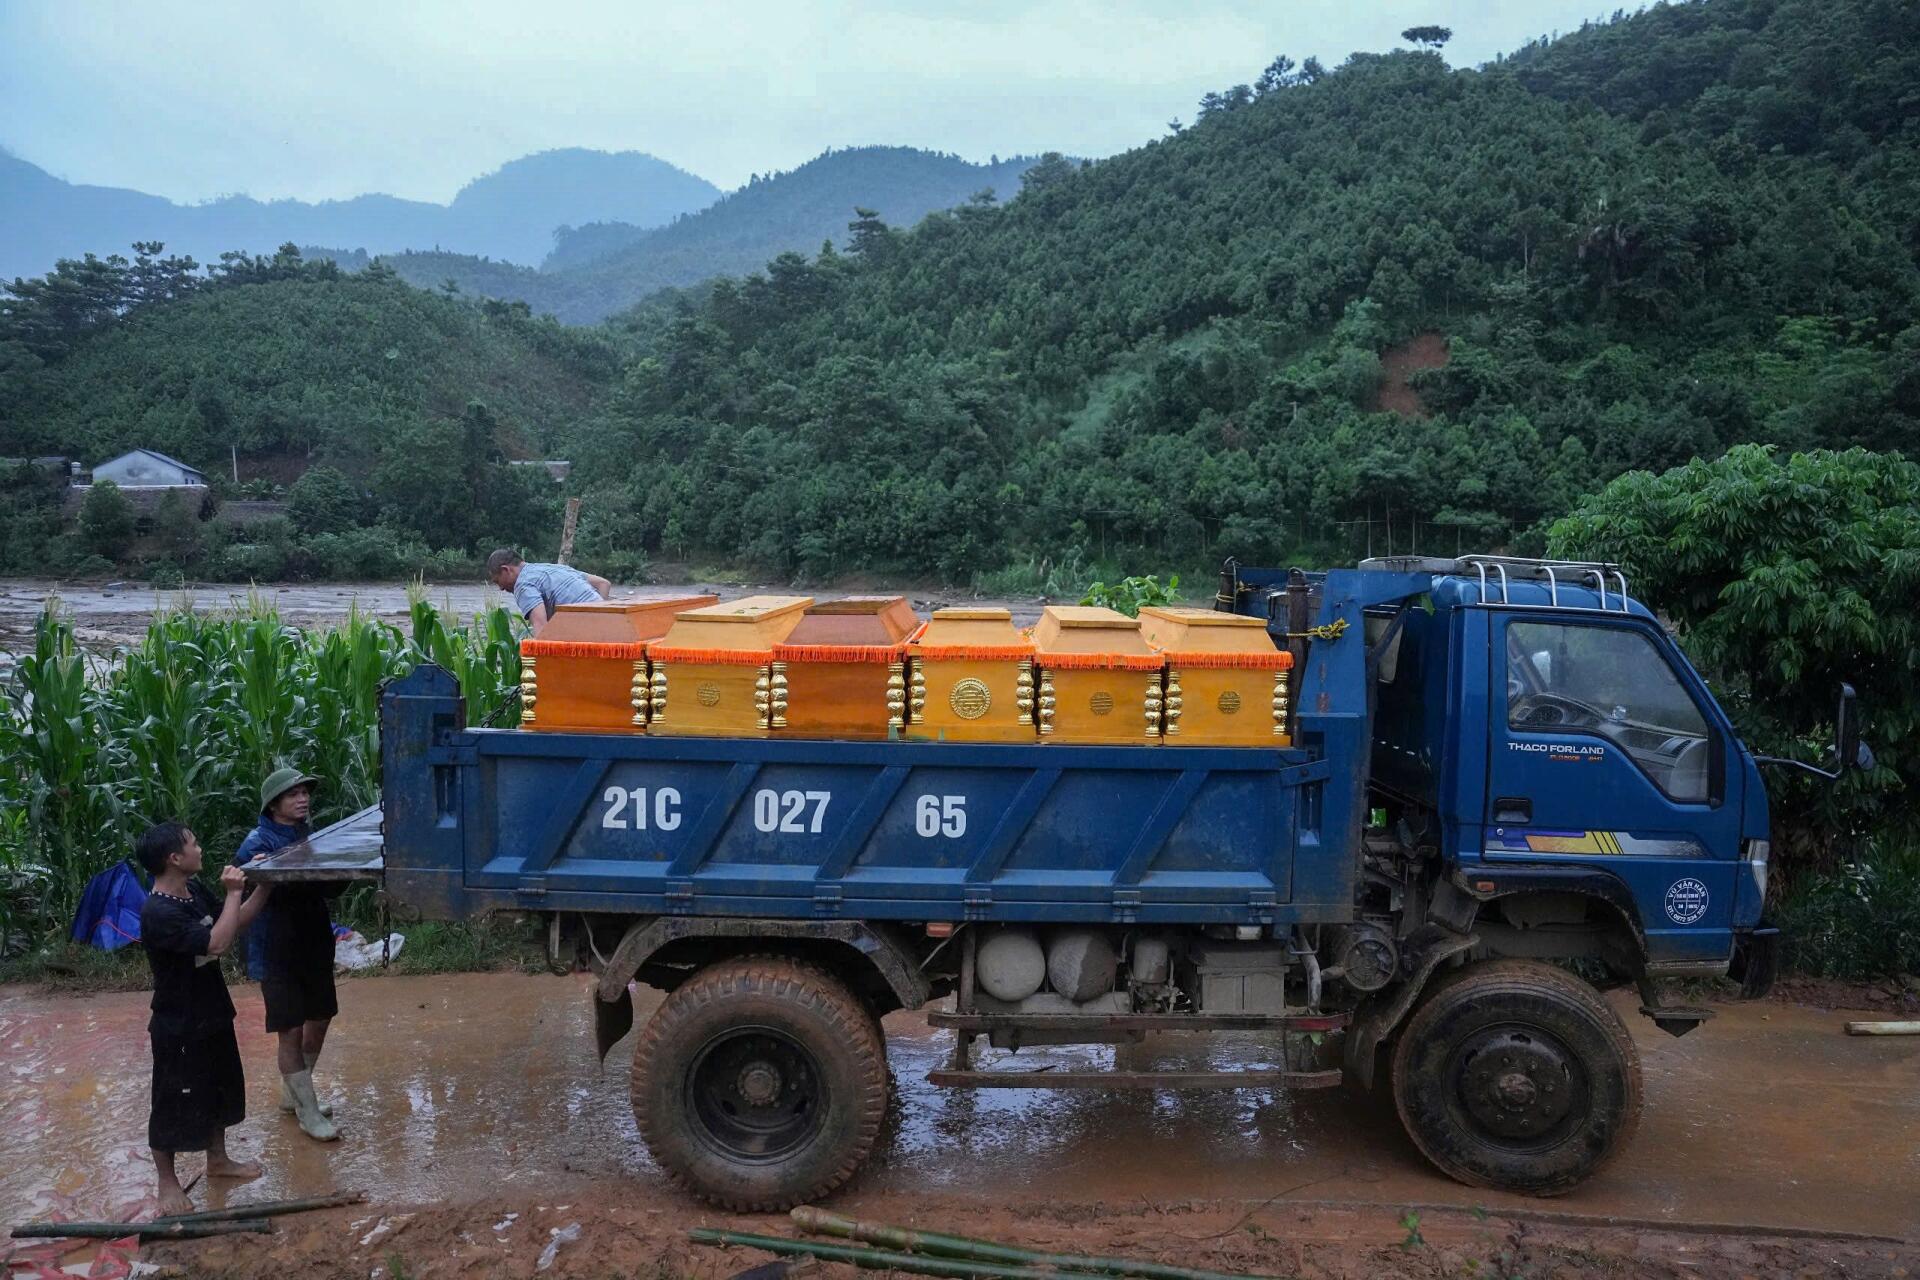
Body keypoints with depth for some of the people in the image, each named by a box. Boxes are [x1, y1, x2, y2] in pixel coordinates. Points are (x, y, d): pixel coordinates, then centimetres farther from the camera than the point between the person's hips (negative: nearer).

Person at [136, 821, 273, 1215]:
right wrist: (233, 892, -27)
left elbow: (236, 922, 11)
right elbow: (216, 943, -35)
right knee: (175, 1104, 8)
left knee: (220, 1090, 23)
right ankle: (167, 1182, 25)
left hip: (213, 1014, 9)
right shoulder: (159, 912, -29)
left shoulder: (194, 891, -1)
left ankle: (218, 1159, 41)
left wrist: (263, 883, 0)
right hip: (178, 1026, -9)